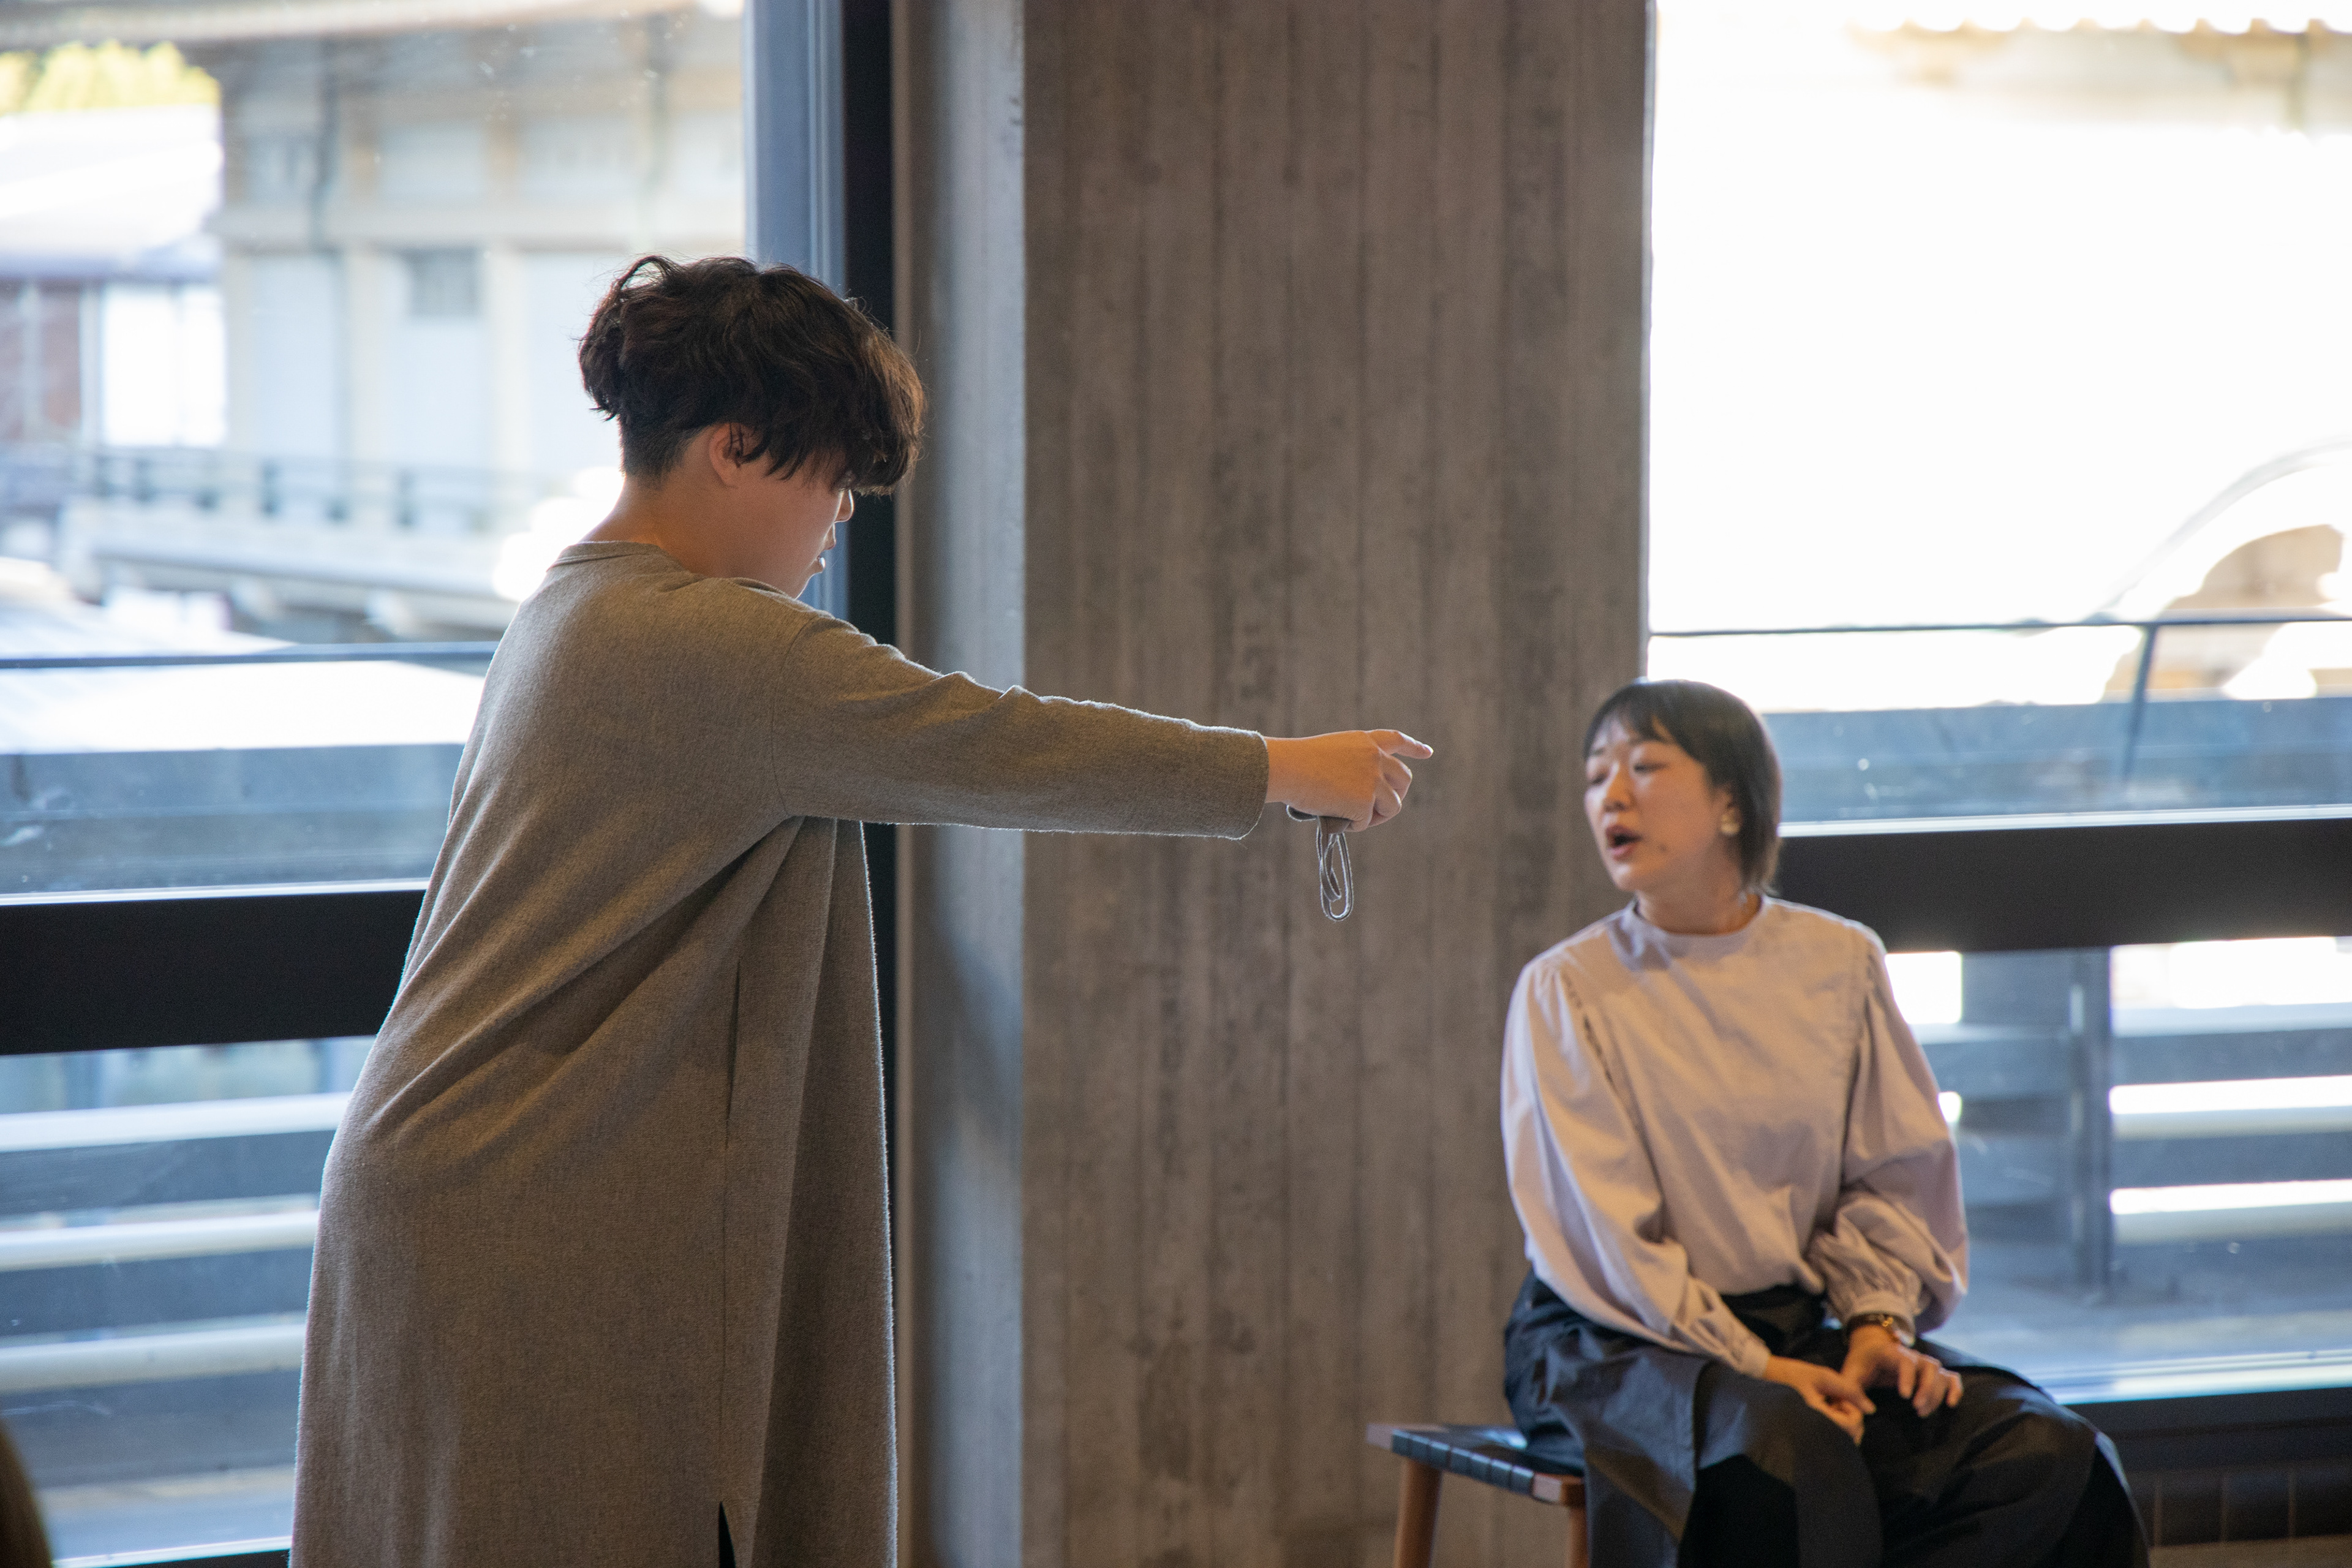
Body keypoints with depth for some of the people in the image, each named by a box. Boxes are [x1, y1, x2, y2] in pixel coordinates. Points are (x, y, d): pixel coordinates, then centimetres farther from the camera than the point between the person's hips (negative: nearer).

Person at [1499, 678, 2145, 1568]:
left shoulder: (1840, 964, 8)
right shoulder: (1566, 991, -3)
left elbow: (1894, 1175, 11)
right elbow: (1604, 1229, -10)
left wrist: (1878, 1320, -8)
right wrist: (1750, 1365, -18)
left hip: (1801, 1327, 5)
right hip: (1617, 1350, -4)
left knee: (2043, 1451, -19)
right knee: (1788, 1448, -38)